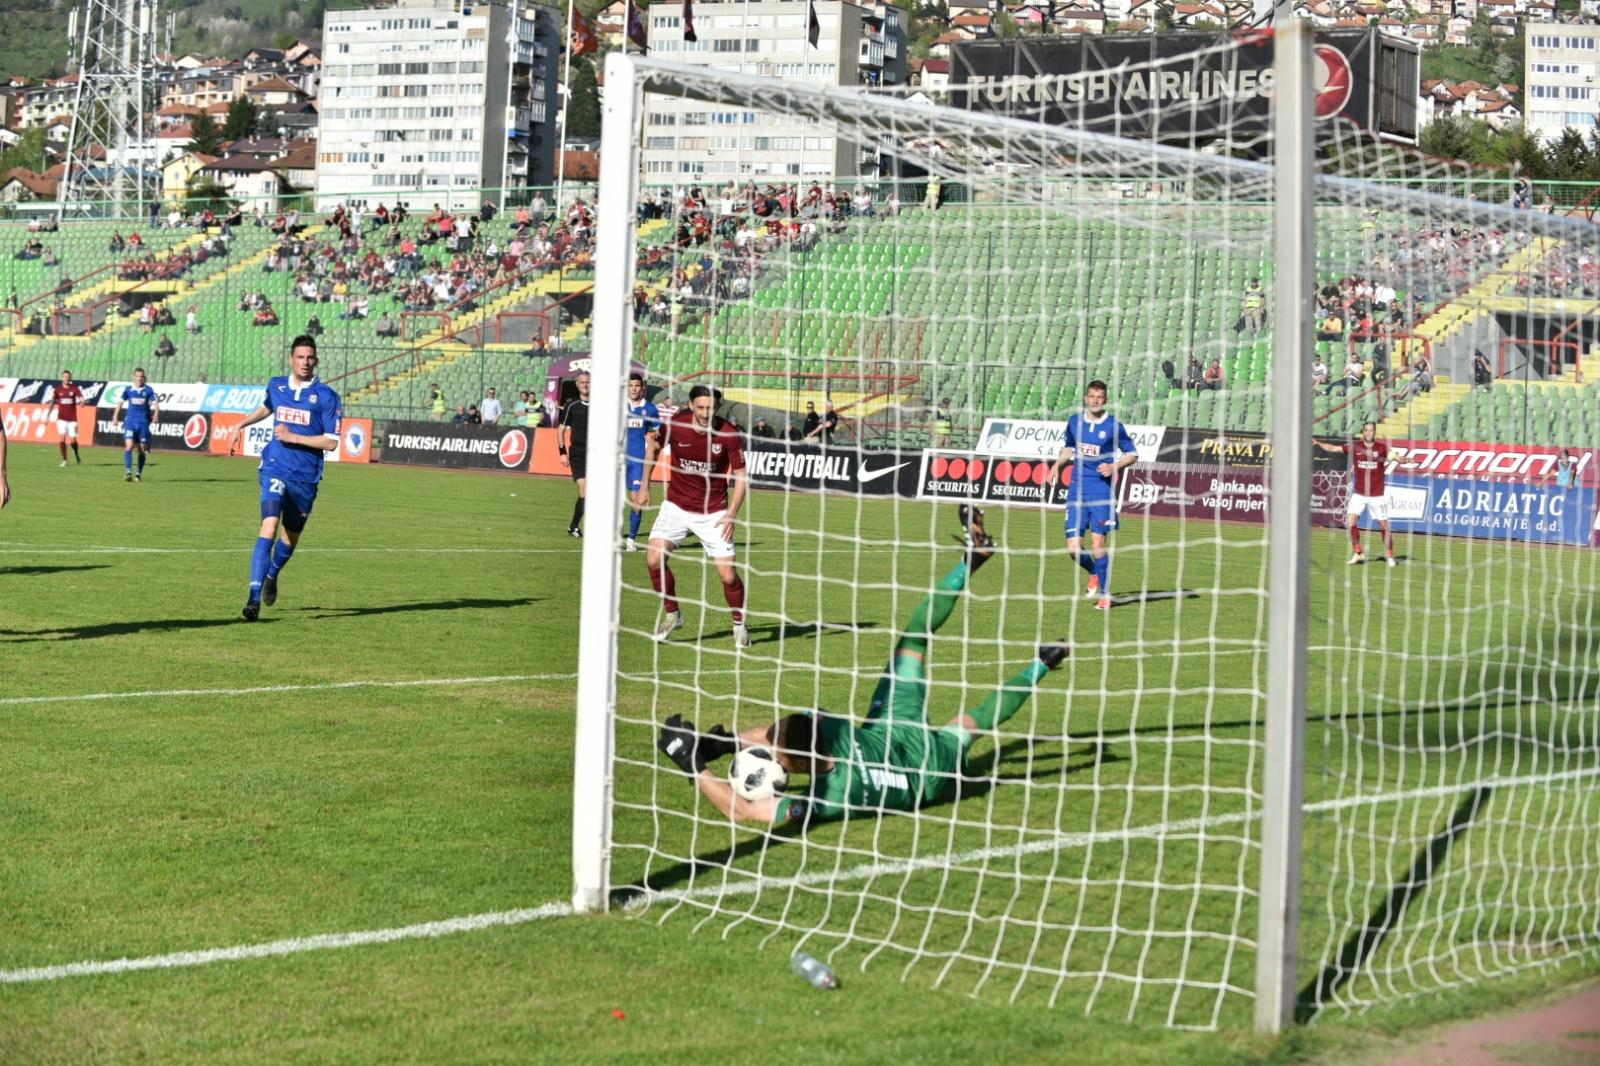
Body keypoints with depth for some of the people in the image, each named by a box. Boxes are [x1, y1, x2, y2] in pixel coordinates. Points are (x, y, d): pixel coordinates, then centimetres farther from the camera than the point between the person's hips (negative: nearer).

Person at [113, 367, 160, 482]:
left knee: (142, 450, 5)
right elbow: (120, 402, 15)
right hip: (130, 422, 0)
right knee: (128, 447, -16)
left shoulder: (148, 390, 0)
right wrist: (115, 416, 10)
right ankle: (128, 472, -18)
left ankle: (138, 474, 19)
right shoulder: (128, 390, 4)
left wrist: (156, 414, -24)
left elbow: (155, 404, -6)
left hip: (144, 423, 0)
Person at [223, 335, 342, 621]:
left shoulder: (326, 396, -6)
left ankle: (271, 576, 46)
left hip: (306, 477, 0)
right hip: (275, 469, 0)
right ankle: (254, 598, -25)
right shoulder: (276, 386, 6)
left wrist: (293, 437, -16)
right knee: (269, 527, -20)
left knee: (291, 537, 14)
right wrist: (240, 425, 29)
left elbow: (331, 442, -10)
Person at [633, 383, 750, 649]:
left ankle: (739, 625, 19)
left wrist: (732, 514, -17)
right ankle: (672, 615, 10)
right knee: (654, 559, -14)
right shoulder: (674, 425, -13)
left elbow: (741, 475, -8)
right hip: (677, 506, 2)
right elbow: (653, 446, 9)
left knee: (728, 575, -7)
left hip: (714, 512, -2)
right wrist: (644, 486, 10)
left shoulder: (728, 435, -17)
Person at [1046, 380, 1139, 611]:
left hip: (1102, 489, -3)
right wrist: (1057, 464, 7)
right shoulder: (1075, 421, 7)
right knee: (1074, 548, -3)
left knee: (1097, 544, -7)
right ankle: (1094, 573, 28)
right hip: (1077, 488, 4)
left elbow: (1132, 454, 2)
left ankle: (1104, 594, 8)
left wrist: (1114, 467, -15)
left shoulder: (1114, 425, -5)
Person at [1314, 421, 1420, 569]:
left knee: (1384, 525, 0)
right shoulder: (1355, 447, -1)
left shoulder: (1382, 448, -6)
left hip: (1376, 495, -2)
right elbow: (1333, 448, 2)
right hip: (1359, 494, 2)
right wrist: (1318, 443, -9)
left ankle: (1390, 556, 15)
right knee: (1350, 522, -10)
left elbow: (1396, 457, -17)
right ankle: (1358, 553, 5)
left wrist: (1406, 461, -37)